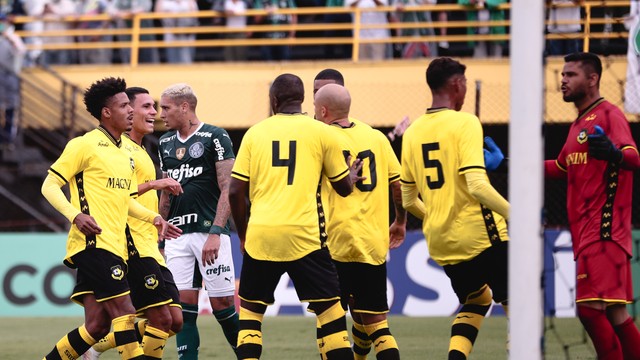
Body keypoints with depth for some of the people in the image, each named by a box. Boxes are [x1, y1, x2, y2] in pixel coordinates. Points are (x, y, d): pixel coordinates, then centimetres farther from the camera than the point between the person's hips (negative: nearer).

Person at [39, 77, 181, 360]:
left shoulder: (125, 154, 20)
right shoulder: (85, 145, -5)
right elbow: (50, 186, -6)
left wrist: (152, 218, 16)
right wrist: (76, 215, -21)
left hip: (115, 246, 8)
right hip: (93, 242, -8)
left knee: (97, 326, 3)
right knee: (124, 311, -14)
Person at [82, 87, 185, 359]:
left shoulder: (141, 152, 22)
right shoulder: (120, 148, -9)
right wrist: (152, 184, -22)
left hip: (150, 248, 10)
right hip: (133, 245, -10)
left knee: (175, 321, 5)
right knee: (162, 318, -14)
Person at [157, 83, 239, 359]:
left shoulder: (214, 137, -5)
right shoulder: (166, 143, 15)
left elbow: (228, 190, -9)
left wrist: (215, 233, -18)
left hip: (209, 231, -6)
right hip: (178, 234, 6)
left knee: (222, 303, -6)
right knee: (184, 304, 0)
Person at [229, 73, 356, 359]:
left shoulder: (255, 133, 7)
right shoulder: (321, 132, 4)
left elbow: (235, 191, 4)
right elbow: (344, 188, 12)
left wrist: (243, 234, 17)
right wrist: (352, 172, 35)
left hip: (261, 236, 1)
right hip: (304, 236, -1)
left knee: (250, 310, 13)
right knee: (329, 309, 5)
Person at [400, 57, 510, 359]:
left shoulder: (412, 132, 8)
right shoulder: (465, 123, -12)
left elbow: (408, 201, 14)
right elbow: (477, 185, -23)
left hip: (440, 242, 7)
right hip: (480, 233, -7)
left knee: (476, 301, 24)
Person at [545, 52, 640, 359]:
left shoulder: (609, 114, -8)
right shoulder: (580, 123, 20)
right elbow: (562, 169, 32)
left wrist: (615, 154, -45)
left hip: (604, 231, -9)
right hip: (586, 231, 9)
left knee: (591, 309, -15)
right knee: (614, 315, 9)